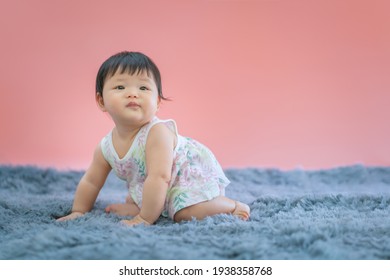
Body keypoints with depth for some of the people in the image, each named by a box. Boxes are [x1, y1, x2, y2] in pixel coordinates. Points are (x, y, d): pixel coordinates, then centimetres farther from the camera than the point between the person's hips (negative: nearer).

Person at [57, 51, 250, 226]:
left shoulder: (157, 133, -34)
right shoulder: (106, 147, -12)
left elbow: (159, 177, -38)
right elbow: (91, 182, 4)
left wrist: (145, 218, -35)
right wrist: (78, 212, 5)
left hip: (193, 171, -7)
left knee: (189, 213, -28)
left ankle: (233, 205, -8)